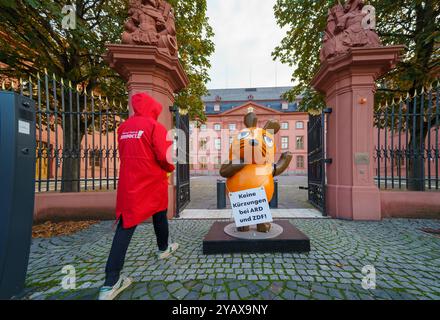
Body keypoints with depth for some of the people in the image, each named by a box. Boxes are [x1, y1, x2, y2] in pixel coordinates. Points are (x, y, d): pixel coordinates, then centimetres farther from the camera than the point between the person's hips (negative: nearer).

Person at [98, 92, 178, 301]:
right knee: (160, 217, 18)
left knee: (125, 226, 4)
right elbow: (165, 156, -17)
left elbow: (126, 155, 15)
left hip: (129, 183, 5)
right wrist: (170, 168, 3)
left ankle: (111, 282, 3)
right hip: (153, 182, -4)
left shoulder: (123, 128, 10)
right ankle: (163, 249, 40)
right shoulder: (154, 126, -10)